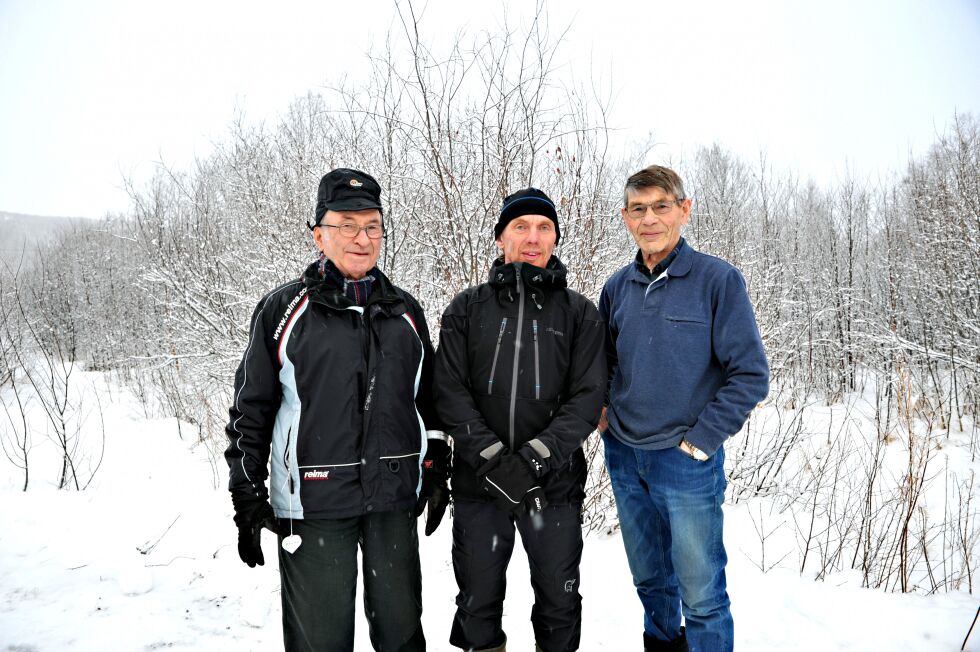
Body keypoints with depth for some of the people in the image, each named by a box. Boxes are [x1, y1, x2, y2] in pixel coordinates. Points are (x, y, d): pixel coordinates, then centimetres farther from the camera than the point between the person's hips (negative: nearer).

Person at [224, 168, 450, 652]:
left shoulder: (406, 311, 8)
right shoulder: (282, 310, -2)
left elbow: (429, 398, 15)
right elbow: (251, 410, 0)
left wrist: (437, 473, 12)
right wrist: (247, 498, -1)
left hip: (395, 501, 3)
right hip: (313, 504, -3)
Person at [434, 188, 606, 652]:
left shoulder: (579, 313, 2)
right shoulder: (466, 310, 3)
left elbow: (588, 397, -6)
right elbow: (450, 392, -5)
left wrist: (535, 456, -18)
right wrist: (493, 457, -16)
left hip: (554, 483, 0)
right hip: (478, 481, 1)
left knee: (558, 601, 14)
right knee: (478, 602, 14)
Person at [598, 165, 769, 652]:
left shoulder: (718, 279, -10)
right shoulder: (617, 287, 4)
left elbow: (750, 374, -11)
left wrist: (699, 440, -13)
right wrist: (604, 412, 4)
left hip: (687, 461, -4)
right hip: (623, 458, 5)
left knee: (701, 593, 6)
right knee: (650, 580, 21)